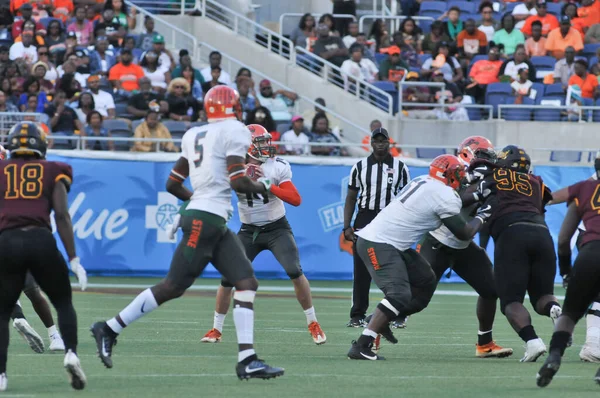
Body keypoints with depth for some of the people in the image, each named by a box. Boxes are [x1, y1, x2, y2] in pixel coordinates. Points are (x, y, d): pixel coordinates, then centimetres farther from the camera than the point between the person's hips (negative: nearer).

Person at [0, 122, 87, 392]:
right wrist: (73, 259, 3)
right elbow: (61, 215, 4)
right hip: (40, 240, 0)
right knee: (63, 302, 20)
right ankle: (70, 352, -3)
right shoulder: (53, 172, 14)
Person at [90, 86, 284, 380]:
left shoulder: (195, 136, 16)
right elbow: (238, 182, -16)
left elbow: (172, 184, 17)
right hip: (206, 221, -9)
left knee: (247, 283, 1)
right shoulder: (235, 132, -7)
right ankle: (109, 329, 2)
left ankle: (247, 360, -6)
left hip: (217, 226, 9)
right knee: (173, 286, -5)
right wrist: (261, 186, 3)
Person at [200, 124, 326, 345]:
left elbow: (296, 200, -15)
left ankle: (313, 324, -5)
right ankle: (216, 329, 14)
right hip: (249, 231, 1)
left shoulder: (278, 167, -10)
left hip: (277, 228, -1)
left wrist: (269, 186, -27)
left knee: (295, 272, -19)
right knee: (228, 279, -4)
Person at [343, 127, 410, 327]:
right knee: (361, 270, 0)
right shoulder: (360, 167, 6)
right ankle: (357, 316, 4)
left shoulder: (400, 167, 4)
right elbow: (351, 199, 8)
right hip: (365, 219, 1)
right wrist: (347, 227, 0)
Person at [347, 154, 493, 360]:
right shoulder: (446, 197, -12)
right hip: (378, 245, -10)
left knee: (426, 282, 16)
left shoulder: (423, 181, 12)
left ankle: (381, 321, 18)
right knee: (399, 295, -20)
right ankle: (361, 346, -26)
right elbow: (464, 233, -4)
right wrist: (481, 216, 12)